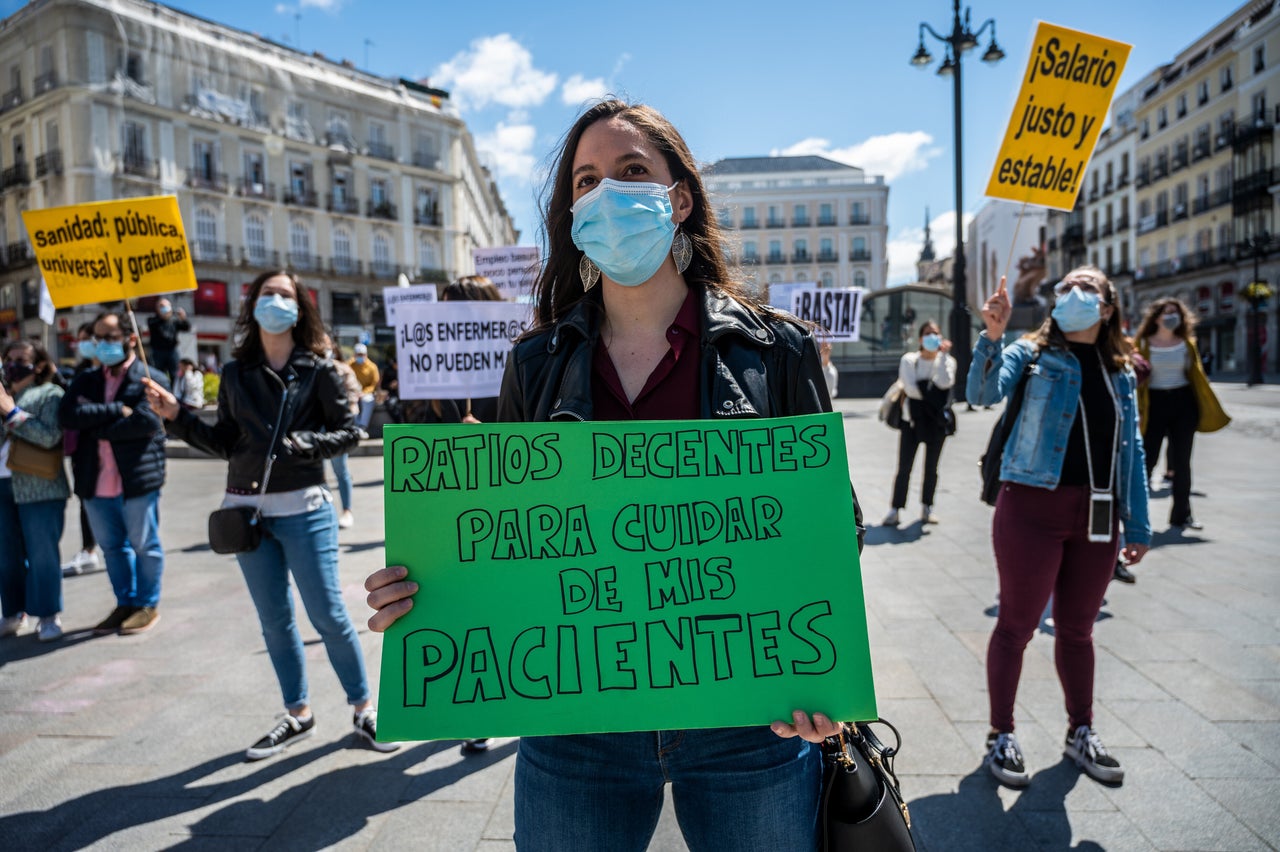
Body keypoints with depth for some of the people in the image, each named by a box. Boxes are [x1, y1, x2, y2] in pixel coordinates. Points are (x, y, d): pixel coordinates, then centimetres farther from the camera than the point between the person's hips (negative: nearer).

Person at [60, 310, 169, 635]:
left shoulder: (151, 379, -5)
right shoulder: (86, 380, 12)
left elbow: (145, 422, -19)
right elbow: (68, 415, -5)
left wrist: (98, 428, -12)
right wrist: (116, 410, -14)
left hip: (137, 478, -6)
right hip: (96, 483, 6)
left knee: (144, 545, 7)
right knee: (112, 546, 17)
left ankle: (148, 605, 21)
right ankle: (125, 603, 30)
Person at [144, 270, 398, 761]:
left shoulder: (317, 371, -2)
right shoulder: (235, 374, 7)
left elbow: (348, 431, -2)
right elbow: (225, 443, 9)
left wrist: (307, 443, -18)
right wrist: (177, 418, -2)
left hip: (304, 509, -4)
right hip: (247, 509, 4)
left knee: (328, 615, -2)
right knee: (274, 620, 12)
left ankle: (363, 710, 15)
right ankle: (298, 715, 27)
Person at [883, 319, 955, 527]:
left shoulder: (947, 360, 3)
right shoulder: (909, 360, -3)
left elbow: (945, 382, -17)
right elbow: (910, 388, -14)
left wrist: (943, 355, -15)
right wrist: (932, 390, -11)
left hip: (936, 421, 2)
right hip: (912, 419, -2)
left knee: (931, 467, 10)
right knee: (904, 467, -3)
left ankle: (927, 508, 22)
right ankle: (895, 510, 0)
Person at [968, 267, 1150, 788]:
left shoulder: (1121, 372, 12)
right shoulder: (1032, 353, -1)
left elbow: (1130, 449, 14)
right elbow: (983, 394, -18)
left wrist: (1138, 524, 12)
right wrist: (992, 336, -32)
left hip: (1097, 514, 5)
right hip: (1033, 506, -5)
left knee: (1078, 628, 17)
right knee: (1017, 625, 3)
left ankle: (1081, 733, 34)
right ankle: (1001, 736, 18)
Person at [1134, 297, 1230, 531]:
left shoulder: (1186, 342, 7)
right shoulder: (1144, 343, -3)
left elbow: (1195, 374, 10)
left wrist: (1205, 408, 6)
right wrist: (1136, 409, -9)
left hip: (1183, 402, 3)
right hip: (1155, 402, -3)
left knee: (1182, 461, 7)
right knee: (1147, 459, -3)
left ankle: (1182, 514, 17)